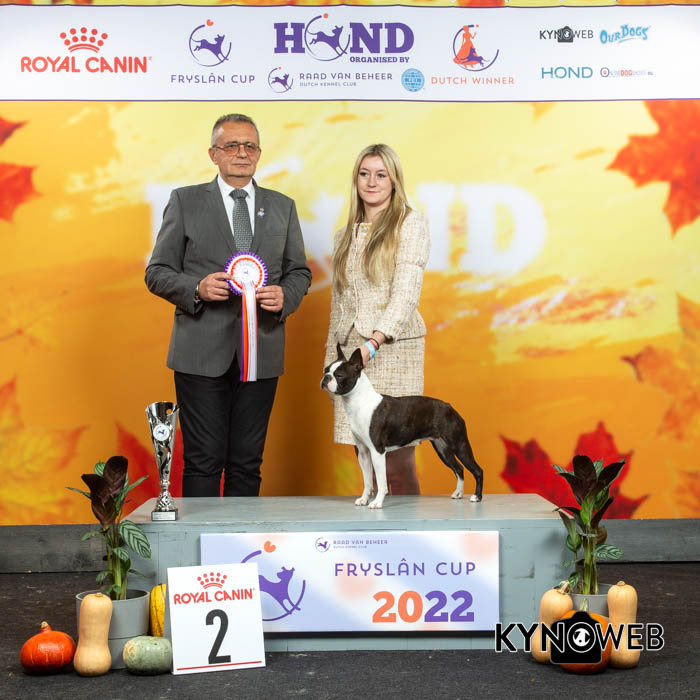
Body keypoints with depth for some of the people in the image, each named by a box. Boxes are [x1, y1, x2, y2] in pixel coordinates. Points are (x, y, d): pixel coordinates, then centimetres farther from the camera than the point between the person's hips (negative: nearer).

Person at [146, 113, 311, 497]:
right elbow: (157, 272, 3)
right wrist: (197, 289, -16)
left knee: (248, 462, 8)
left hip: (262, 352, 3)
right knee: (204, 461, -2)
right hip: (202, 353, -3)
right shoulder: (185, 201, 5)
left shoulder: (283, 206, 14)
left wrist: (285, 296, -7)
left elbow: (299, 272, 16)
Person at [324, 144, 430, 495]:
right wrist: (331, 366, 16)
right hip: (350, 350, 5)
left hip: (392, 350, -5)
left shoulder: (411, 223, 1)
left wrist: (373, 344, -22)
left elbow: (406, 292, -10)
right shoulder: (345, 236, 19)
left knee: (398, 466, -9)